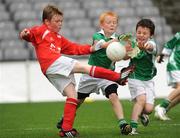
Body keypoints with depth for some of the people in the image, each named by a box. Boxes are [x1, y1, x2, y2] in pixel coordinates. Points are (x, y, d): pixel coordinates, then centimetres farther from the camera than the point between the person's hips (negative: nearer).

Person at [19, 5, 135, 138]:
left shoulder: (59, 38, 33)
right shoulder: (41, 30, 9)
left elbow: (74, 48, 31)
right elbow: (31, 33, -10)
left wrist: (90, 48, 20)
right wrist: (25, 34, -33)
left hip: (58, 71, 9)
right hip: (52, 63, -9)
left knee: (72, 95, 2)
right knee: (85, 67, -14)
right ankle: (118, 77, -14)